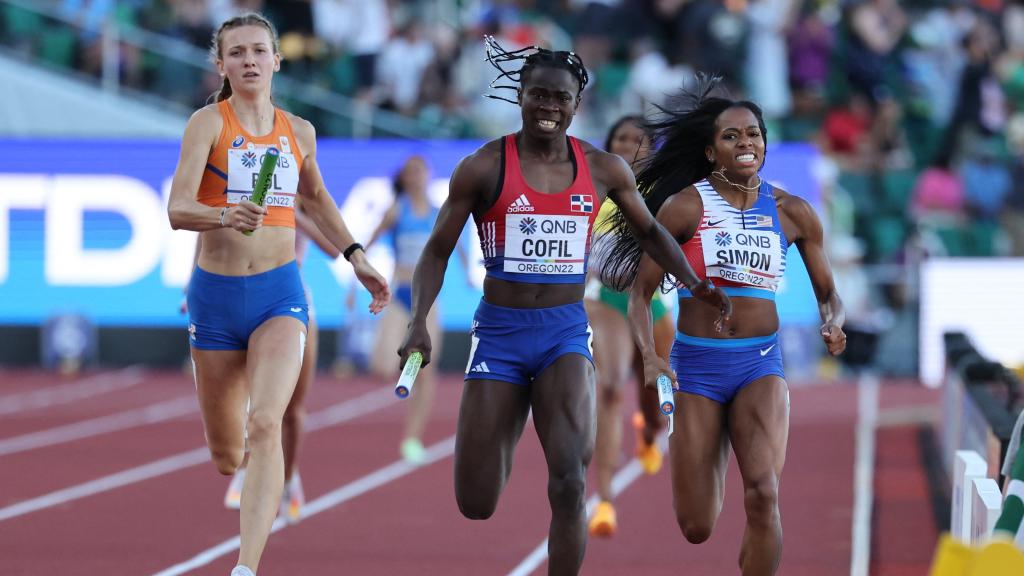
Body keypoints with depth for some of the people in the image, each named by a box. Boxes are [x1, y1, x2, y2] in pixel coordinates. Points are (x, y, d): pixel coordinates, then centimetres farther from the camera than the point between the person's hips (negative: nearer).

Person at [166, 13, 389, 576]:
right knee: (226, 456, 9)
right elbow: (178, 209, -18)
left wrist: (356, 257, 23)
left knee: (264, 427, -22)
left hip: (279, 294, 1)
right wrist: (225, 216, -37)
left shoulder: (298, 132, 7)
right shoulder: (208, 123, -5)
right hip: (216, 295, -1)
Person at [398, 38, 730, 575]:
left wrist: (694, 283, 7)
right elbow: (437, 252, 0)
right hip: (500, 333, -1)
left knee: (569, 481, -21)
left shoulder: (604, 169, 3)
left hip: (566, 331, 1)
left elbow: (649, 231, 19)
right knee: (476, 505, 1)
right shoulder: (483, 168, -5)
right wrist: (419, 320, -14)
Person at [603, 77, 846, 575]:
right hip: (695, 365, 0)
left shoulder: (792, 213, 3)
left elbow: (828, 294, 12)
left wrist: (832, 325, -11)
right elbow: (641, 291, -2)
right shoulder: (685, 206, -4)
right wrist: (649, 356, -18)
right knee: (696, 528, 4)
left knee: (763, 493, -25)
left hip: (761, 364, 1)